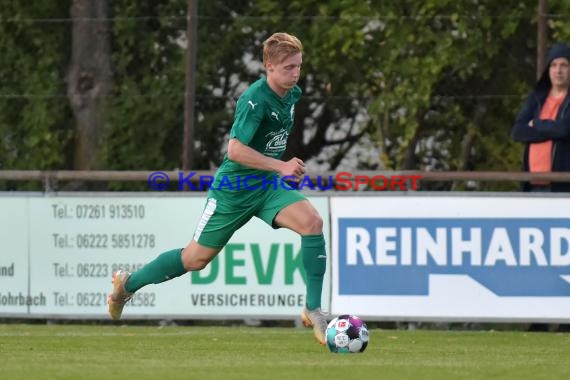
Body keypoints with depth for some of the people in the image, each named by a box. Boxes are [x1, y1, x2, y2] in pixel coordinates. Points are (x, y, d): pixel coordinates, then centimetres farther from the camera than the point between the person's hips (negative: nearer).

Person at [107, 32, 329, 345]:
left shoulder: (292, 94, 2)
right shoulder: (255, 99, -24)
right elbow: (235, 150, -31)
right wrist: (280, 166, -33)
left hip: (267, 184, 6)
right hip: (234, 187, -6)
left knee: (311, 222, -21)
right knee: (196, 258, 6)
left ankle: (313, 309, -17)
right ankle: (128, 283, 30)